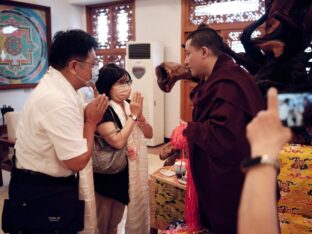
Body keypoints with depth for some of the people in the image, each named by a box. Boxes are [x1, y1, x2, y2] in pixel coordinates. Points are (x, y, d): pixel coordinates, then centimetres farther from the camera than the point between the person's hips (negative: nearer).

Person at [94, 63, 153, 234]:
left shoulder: (129, 106, 2)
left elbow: (149, 134, 3)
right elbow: (118, 141, -30)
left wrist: (139, 115, -15)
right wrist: (133, 115, -22)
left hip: (127, 172, 7)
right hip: (106, 175, -7)